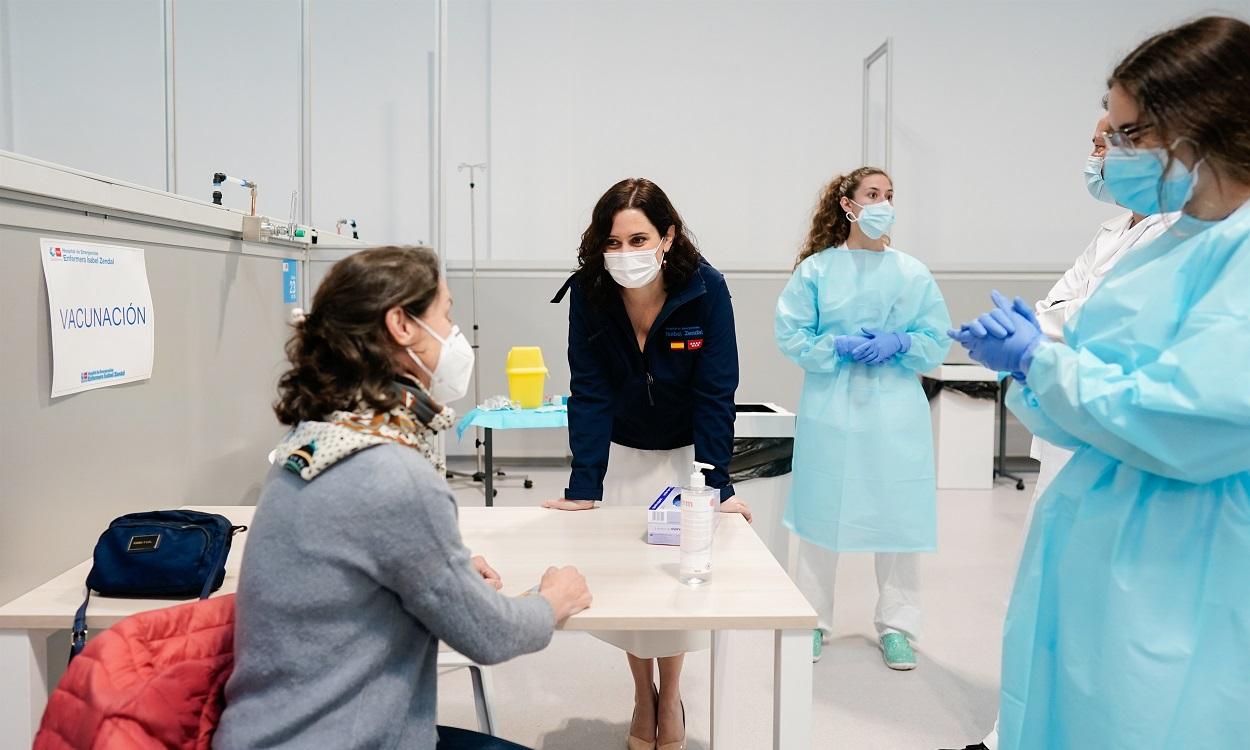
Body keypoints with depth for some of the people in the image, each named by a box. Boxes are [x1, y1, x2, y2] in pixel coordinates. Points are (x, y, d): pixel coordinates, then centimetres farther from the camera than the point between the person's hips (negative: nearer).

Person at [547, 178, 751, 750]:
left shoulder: (706, 289, -25)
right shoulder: (589, 292, -21)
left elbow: (714, 392, -22)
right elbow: (589, 392, -20)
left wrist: (716, 487, -25)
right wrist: (583, 487, -25)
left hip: (686, 452, -1)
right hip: (620, 455, 1)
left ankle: (670, 694, 31)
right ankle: (642, 694, 31)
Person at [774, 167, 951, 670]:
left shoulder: (914, 274, 4)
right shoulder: (815, 269, 0)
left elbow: (938, 340, 3)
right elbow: (790, 335, -3)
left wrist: (898, 343, -15)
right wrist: (840, 346, -15)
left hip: (895, 415, 1)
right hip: (829, 411, -1)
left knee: (897, 515, 6)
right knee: (821, 514, 6)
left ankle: (896, 625, 22)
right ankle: (813, 620, 22)